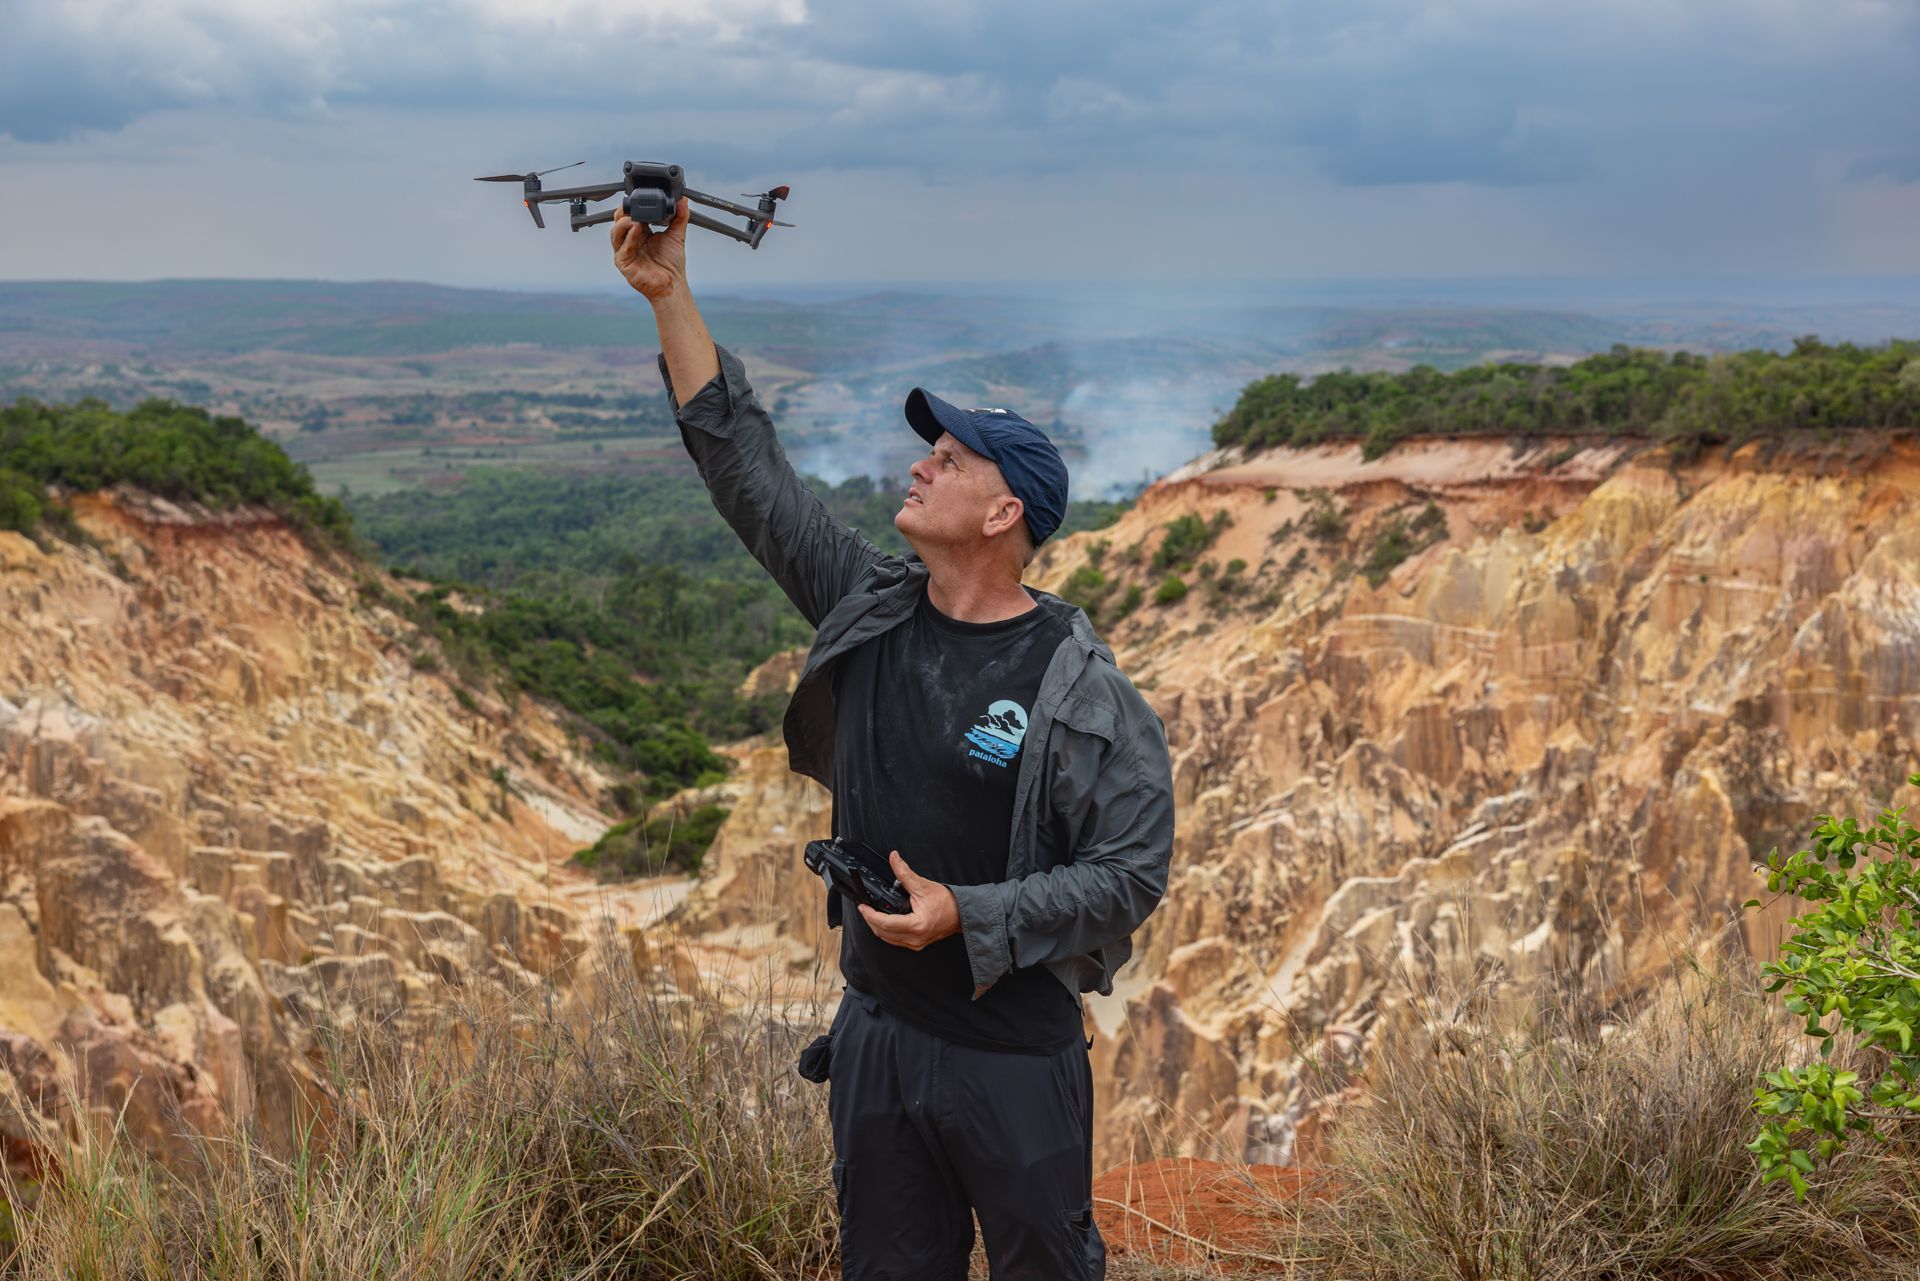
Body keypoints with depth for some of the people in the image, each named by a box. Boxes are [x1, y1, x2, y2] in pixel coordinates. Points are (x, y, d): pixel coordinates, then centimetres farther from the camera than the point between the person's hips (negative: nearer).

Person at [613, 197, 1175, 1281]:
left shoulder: (1083, 692, -14)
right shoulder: (870, 607, 0)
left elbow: (1133, 870, -13)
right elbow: (745, 464, 1)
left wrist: (968, 916, -21)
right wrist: (672, 297, -3)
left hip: (1015, 1051, -5)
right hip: (877, 1031, 5)